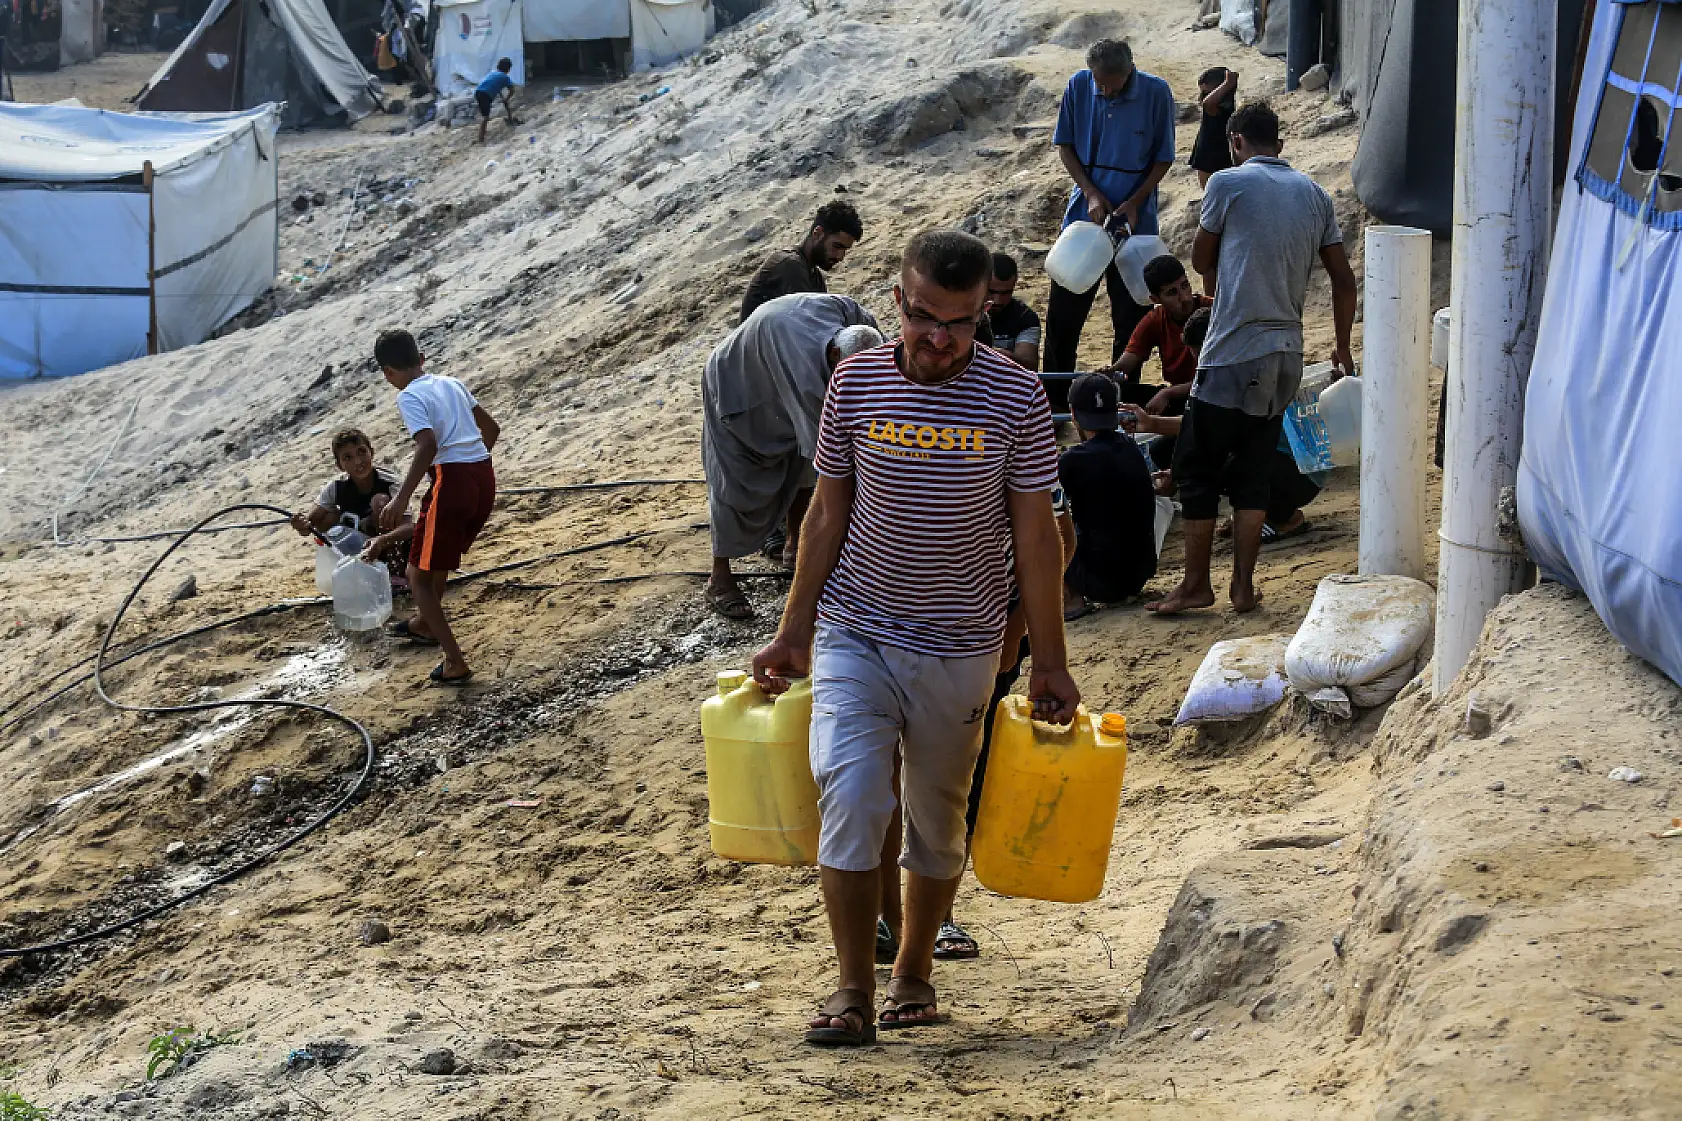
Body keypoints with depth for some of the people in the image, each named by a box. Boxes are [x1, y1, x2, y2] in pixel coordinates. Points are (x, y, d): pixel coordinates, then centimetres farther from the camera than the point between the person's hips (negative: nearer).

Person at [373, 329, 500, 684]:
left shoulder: (409, 397, -6)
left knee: (419, 575, 3)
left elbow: (428, 445, -22)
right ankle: (425, 624, 53)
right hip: (484, 475, 8)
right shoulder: (452, 384, 17)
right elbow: (492, 428, 24)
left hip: (453, 479, -8)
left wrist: (401, 498, -24)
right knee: (441, 555, 33)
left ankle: (455, 663, -3)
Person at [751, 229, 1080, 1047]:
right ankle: (853, 991, -6)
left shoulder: (1015, 398, -8)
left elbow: (1034, 534, -3)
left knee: (937, 817, 11)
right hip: (853, 635, 0)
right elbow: (828, 513, 6)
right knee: (849, 797, -14)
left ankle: (914, 971, 31)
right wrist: (792, 634, 7)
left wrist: (1050, 662, -2)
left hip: (958, 649, 0)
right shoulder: (855, 382, -3)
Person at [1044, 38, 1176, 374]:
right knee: (1063, 309, 6)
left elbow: (1163, 158, -3)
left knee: (1130, 314, 3)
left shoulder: (1155, 92, -11)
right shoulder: (1079, 86, -5)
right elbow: (1064, 145, 4)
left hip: (1134, 218, -2)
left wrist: (1135, 202, -14)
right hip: (1085, 211, 2)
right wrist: (1091, 193, -8)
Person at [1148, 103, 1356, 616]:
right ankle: (1244, 586, 10)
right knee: (1251, 472, 13)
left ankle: (1196, 584, 6)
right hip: (1287, 355, 6)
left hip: (1233, 352, -6)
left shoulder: (1228, 182, -6)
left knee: (1197, 468, 4)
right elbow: (1344, 280, 12)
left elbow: (1201, 260, 5)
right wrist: (1343, 348, 23)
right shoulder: (1315, 194, 9)